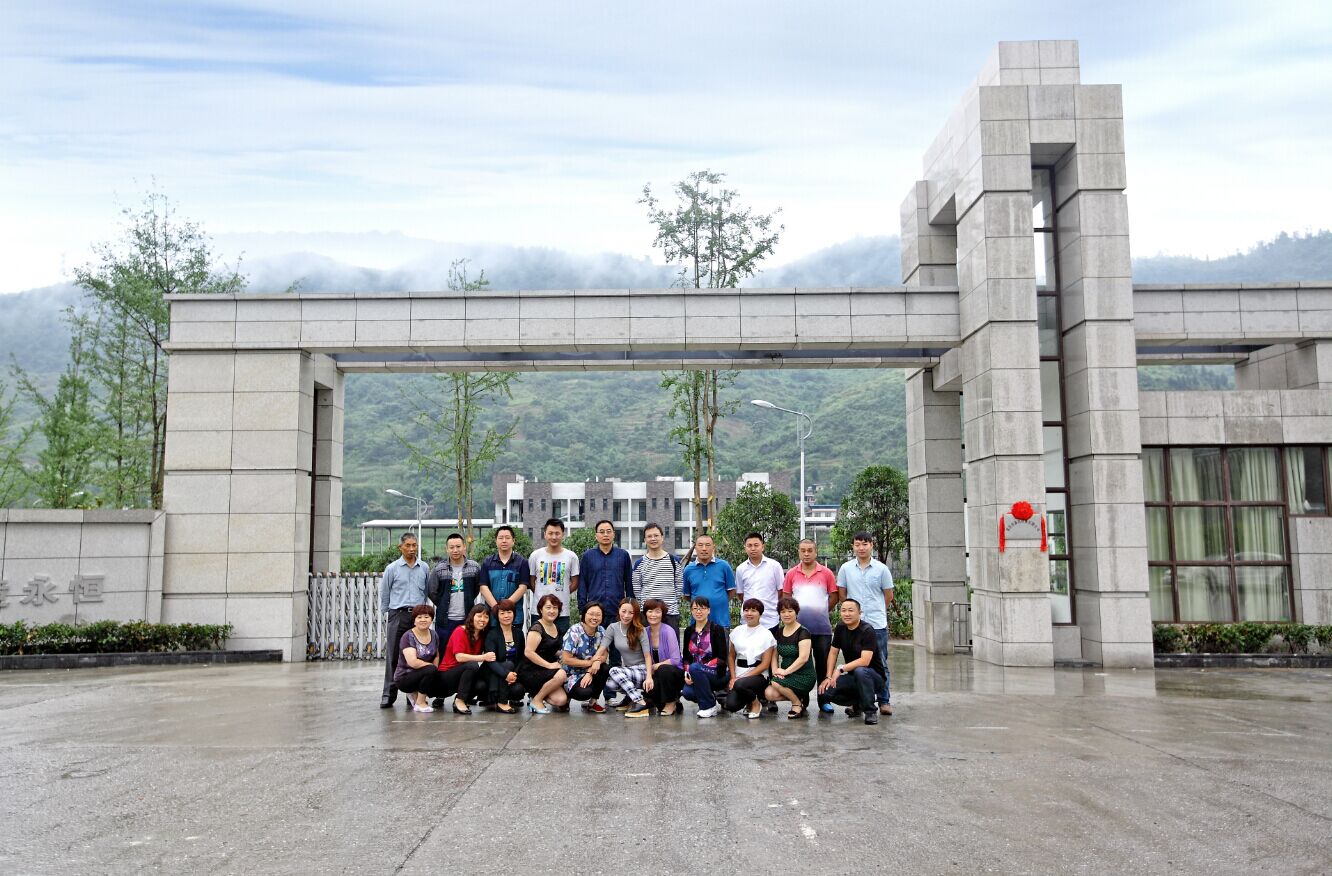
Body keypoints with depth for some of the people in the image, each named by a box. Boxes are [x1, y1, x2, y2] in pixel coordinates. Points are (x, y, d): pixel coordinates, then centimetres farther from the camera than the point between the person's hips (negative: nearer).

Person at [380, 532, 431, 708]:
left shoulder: (424, 568, 9)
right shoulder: (392, 568, 3)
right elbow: (384, 594, 8)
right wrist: (387, 614, 8)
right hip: (397, 616, -2)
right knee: (393, 656, -1)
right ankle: (389, 694, 4)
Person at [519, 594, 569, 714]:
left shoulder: (556, 629, 13)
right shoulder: (537, 628, -11)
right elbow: (528, 652, -20)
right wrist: (549, 665, -20)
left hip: (545, 672, 7)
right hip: (531, 672, -7)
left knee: (561, 700, -16)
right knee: (560, 674, -31)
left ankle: (537, 693, 11)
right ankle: (536, 700, -11)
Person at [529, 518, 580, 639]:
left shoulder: (571, 557, 1)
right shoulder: (535, 555, 3)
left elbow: (574, 583, 6)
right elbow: (531, 581, 10)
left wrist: (561, 596, 2)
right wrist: (540, 596, 4)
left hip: (562, 612, -1)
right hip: (538, 611, 1)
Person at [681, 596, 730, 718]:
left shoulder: (717, 629, -7)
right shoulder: (689, 631, 9)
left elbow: (722, 658, -13)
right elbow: (686, 656, 10)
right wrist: (686, 673, -9)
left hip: (718, 673, -4)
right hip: (698, 675, 4)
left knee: (695, 668, -33)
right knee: (687, 692, -26)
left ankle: (709, 706, -16)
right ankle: (712, 699, 6)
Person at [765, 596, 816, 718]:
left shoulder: (803, 632, -11)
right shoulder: (779, 632, 10)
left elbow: (803, 658, -20)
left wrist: (786, 671, -24)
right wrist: (775, 669, -7)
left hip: (804, 676, -6)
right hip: (786, 675, 6)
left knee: (775, 683, -30)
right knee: (769, 694, -21)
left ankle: (797, 703, -4)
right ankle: (799, 696, 3)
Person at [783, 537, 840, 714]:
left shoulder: (826, 573, 0)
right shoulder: (791, 574, 3)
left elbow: (834, 597, 5)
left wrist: (821, 612, 3)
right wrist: (794, 613, 1)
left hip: (822, 628, -1)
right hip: (799, 627, 1)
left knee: (823, 665, 4)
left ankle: (824, 701, 13)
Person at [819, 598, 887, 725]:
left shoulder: (867, 631, -19)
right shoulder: (840, 628, 1)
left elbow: (865, 661, -29)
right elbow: (833, 653, 7)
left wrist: (841, 669, -32)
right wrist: (829, 677, -2)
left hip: (874, 677, -6)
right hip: (853, 677, 6)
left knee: (860, 671, -40)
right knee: (825, 690, -17)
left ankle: (870, 712, -20)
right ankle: (856, 704, 10)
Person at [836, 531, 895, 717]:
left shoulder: (881, 569, 0)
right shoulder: (846, 568, 4)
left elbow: (888, 596, 7)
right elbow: (841, 594, 10)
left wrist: (875, 610, 7)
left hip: (877, 624, -1)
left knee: (880, 664, 4)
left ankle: (884, 701, 12)